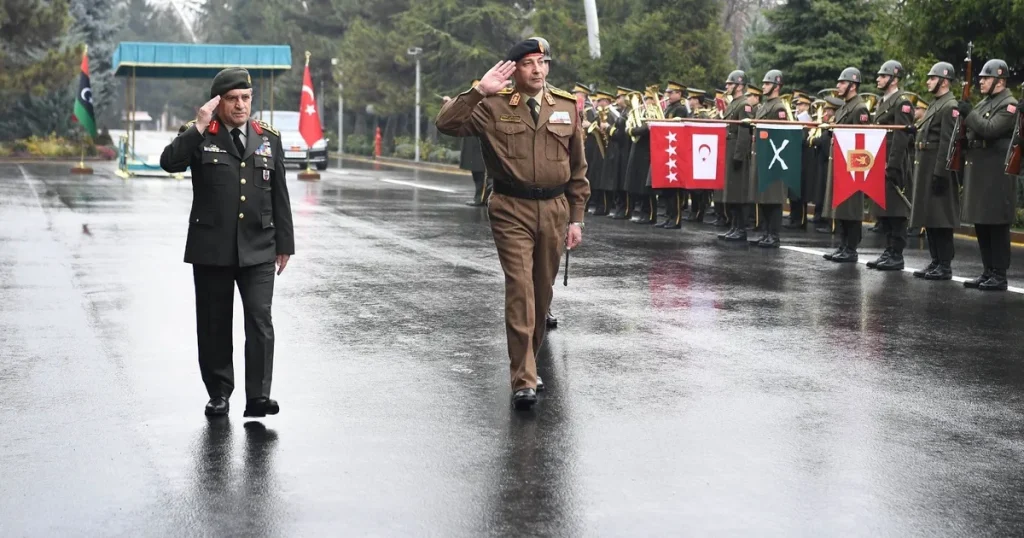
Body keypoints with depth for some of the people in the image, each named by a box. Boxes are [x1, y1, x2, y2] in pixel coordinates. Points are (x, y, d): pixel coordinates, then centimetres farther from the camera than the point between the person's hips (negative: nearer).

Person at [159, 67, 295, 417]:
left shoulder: (269, 139, 10)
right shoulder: (198, 137, 2)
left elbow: (280, 196, 12)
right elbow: (169, 162, -18)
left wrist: (284, 243, 11)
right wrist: (199, 127, -20)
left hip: (258, 249, 1)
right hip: (211, 249, -1)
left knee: (260, 321, -9)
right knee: (214, 324, 7)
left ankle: (258, 396, -7)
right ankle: (219, 394, 19)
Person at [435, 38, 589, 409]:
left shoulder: (567, 107, 8)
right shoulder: (494, 107, -1)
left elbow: (578, 168, 12)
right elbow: (447, 124, -13)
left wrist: (576, 218, 9)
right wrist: (479, 90, -19)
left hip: (554, 210, 4)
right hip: (511, 211, -4)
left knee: (543, 292, 13)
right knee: (520, 290, -11)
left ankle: (527, 361, 32)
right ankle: (523, 380, -10)